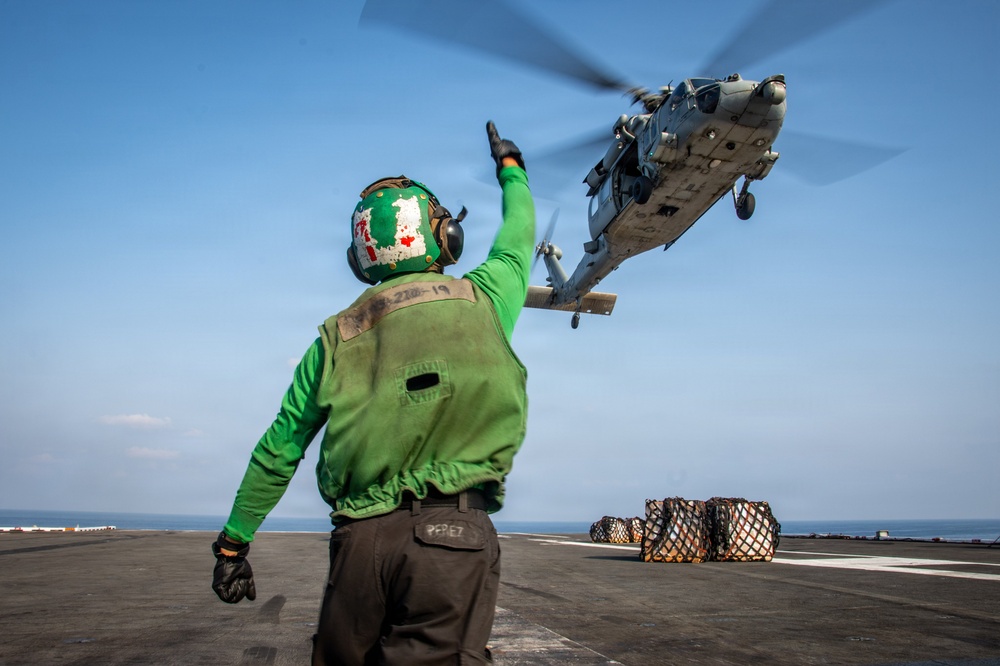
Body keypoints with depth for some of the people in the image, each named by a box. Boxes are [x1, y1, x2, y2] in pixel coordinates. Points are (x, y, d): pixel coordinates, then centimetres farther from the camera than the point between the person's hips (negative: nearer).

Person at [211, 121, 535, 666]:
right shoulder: (482, 300, 6)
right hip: (452, 537, -2)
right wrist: (510, 166, 47)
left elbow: (277, 453, 13)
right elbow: (517, 239, 28)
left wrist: (233, 543, 24)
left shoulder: (336, 338, 10)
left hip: (360, 539, 3)